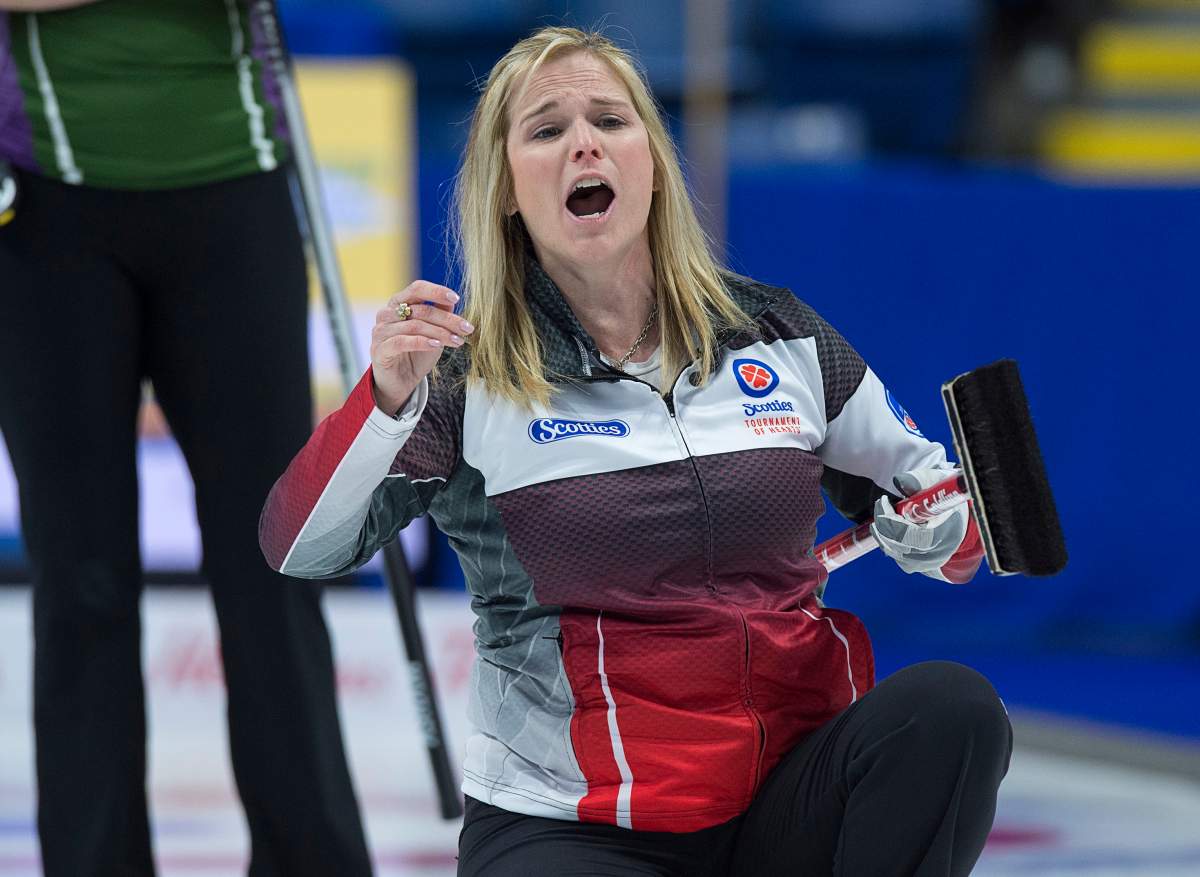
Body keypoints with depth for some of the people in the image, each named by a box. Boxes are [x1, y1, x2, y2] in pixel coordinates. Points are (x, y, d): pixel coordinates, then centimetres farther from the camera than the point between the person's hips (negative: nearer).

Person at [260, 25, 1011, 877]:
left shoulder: (776, 334, 7)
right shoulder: (464, 376, -2)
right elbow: (300, 547, -12)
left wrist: (942, 529, -8)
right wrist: (386, 399, -27)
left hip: (791, 797, 3)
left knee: (948, 708, -26)